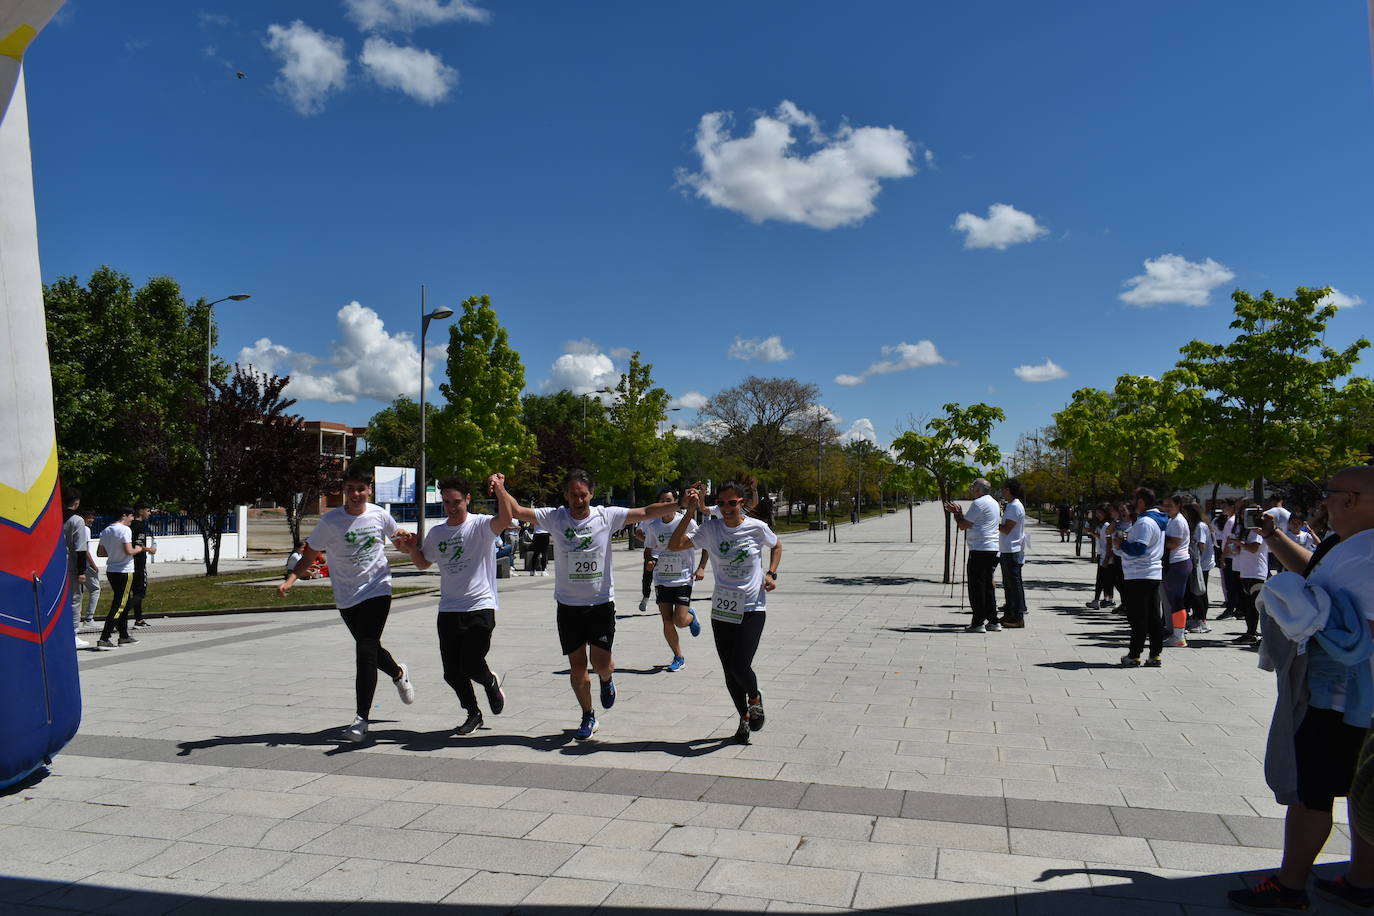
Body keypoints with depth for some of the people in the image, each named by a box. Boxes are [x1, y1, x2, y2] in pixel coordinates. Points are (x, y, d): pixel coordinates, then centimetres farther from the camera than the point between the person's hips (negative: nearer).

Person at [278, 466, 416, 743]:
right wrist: (289, 580, -19)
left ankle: (361, 719, -10)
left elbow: (401, 542, 16)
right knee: (369, 649, 12)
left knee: (366, 649, -13)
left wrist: (408, 542, -7)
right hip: (347, 596, 1)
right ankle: (399, 673, 46)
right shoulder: (330, 521, -7)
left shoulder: (379, 515, -2)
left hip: (377, 589, -1)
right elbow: (308, 556, -4)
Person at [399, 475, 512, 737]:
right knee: (452, 673, 6)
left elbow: (505, 519, -29)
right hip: (448, 610, 5)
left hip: (480, 608, -5)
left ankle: (492, 683, 22)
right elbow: (424, 563, 25)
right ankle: (473, 714, 30)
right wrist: (412, 549, 4)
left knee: (471, 666, -14)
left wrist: (499, 490, -44)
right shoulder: (436, 533, 11)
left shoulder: (481, 525, -7)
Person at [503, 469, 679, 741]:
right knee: (577, 666, 7)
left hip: (601, 603, -1)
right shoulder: (555, 518, -4)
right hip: (569, 605, 1)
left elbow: (646, 512, -9)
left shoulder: (607, 516, -6)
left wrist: (680, 504, -19)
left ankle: (607, 679, 31)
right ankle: (588, 718, 27)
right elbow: (518, 511, -7)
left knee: (602, 663, -7)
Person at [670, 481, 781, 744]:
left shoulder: (757, 528, -5)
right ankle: (744, 717, 32)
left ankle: (755, 698, 20)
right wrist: (690, 511, -16)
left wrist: (771, 574, 0)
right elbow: (674, 545, -11)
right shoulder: (711, 529, -3)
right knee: (729, 671, 8)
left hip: (753, 608, -2)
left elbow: (776, 546, 16)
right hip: (722, 610, 3)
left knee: (740, 666, -15)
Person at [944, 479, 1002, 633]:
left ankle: (978, 623, -3)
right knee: (988, 585, 14)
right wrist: (958, 512, 22)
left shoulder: (978, 503, -12)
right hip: (992, 549, 9)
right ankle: (993, 621, 15)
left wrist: (956, 513, 5)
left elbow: (963, 526, -11)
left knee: (976, 587, -4)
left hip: (979, 549, -9)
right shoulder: (994, 503, 18)